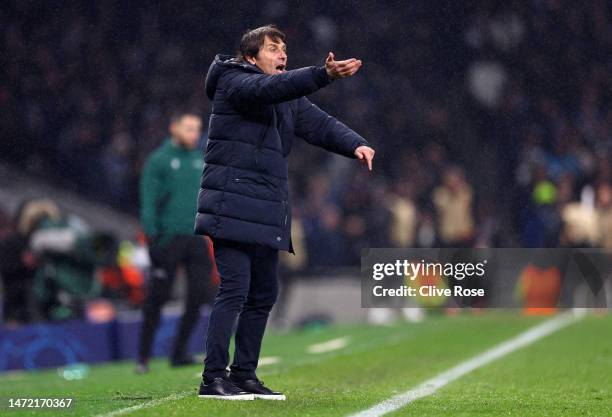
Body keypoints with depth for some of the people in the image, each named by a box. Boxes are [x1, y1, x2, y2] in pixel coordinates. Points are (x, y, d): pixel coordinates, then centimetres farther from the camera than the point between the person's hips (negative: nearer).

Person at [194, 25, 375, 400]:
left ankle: (244, 375, 18)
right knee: (235, 289, -13)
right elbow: (270, 88, -26)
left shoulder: (288, 100, 18)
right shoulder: (234, 83, -6)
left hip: (268, 212, 8)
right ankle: (213, 378, -10)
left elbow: (319, 123, 6)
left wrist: (355, 144, -14)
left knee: (264, 294, 10)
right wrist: (325, 75, -39)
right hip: (233, 209, -8)